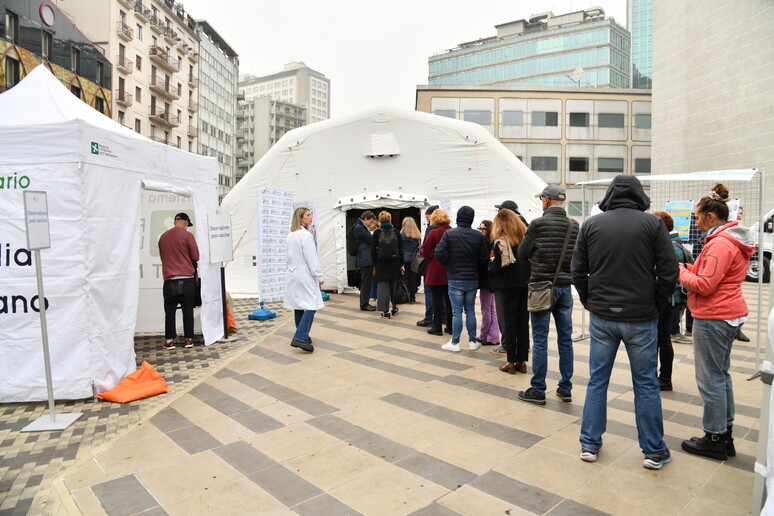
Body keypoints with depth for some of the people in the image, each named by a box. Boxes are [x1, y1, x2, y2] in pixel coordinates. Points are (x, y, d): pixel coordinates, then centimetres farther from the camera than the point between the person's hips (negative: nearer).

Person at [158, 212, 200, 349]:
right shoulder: (187, 235, -5)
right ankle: (188, 339, 11)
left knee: (170, 311, 9)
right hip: (186, 279, -3)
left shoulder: (163, 237, 9)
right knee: (188, 310, 6)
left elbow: (162, 257, 20)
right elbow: (196, 257, -5)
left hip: (169, 280, 3)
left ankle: (169, 340, 11)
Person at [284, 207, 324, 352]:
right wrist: (319, 276, -10)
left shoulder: (291, 236, 13)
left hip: (293, 275, 9)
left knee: (299, 306, 12)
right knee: (311, 305, -10)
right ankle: (300, 338, -18)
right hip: (305, 275, -9)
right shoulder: (305, 235, -14)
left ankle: (302, 336, 19)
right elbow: (311, 258, -15)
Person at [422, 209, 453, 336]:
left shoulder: (434, 233, -12)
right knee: (449, 299, 12)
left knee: (437, 299, 3)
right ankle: (450, 327, 19)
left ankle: (437, 327, 9)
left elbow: (425, 251, -8)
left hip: (436, 271, -4)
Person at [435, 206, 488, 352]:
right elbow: (485, 258, -1)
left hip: (455, 279, -2)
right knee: (470, 310, 12)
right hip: (472, 279, 2)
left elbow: (439, 253, -16)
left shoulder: (449, 233, -8)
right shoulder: (478, 235, -1)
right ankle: (472, 342, 18)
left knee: (457, 312, 2)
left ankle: (455, 343, 8)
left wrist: (448, 265, 2)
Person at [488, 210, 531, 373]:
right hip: (525, 284, 5)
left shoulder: (501, 242, -13)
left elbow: (496, 269, -14)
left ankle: (511, 361, 9)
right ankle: (522, 361, 16)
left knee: (508, 323, 5)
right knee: (523, 323, 10)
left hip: (507, 287, -5)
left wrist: (492, 261, 5)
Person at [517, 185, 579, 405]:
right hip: (565, 287, 5)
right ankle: (565, 388, 21)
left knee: (540, 340, 1)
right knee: (565, 339, 12)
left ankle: (538, 391, 8)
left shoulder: (538, 224, -10)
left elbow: (522, 254, -2)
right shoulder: (574, 225, 4)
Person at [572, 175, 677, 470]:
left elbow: (578, 272, 1)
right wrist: (657, 306, 7)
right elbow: (669, 272, -6)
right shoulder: (652, 223, -4)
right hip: (641, 318, -1)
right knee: (646, 384, 11)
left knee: (597, 380, 12)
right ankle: (654, 451, 23)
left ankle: (590, 444, 21)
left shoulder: (591, 225, 1)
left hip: (601, 317, 2)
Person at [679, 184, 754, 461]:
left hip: (713, 318, -11)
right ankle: (725, 434, 29)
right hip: (729, 314, 11)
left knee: (711, 378, 0)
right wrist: (689, 269, 3)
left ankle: (715, 439, 12)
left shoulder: (720, 243, -20)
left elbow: (704, 285, -22)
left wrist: (681, 272, -7)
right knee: (721, 374, 18)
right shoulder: (733, 239, 13)